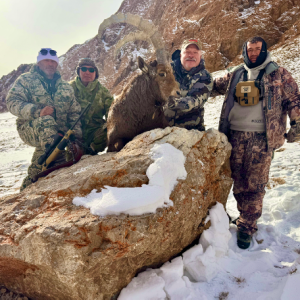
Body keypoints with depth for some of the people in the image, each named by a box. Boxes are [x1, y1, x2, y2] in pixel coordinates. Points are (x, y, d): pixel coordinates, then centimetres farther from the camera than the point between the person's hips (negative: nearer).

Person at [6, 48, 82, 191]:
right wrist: (37, 111, -24)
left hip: (58, 133, 4)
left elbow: (74, 112, 17)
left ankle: (27, 187, 14)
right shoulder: (25, 80, 8)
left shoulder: (65, 86, 19)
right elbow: (12, 102, -6)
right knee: (46, 121, -35)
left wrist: (77, 133, 0)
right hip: (29, 129, -4)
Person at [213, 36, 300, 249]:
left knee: (255, 184, -3)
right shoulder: (236, 75, 16)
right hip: (235, 136, 4)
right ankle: (247, 217, 26)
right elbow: (215, 87, 25)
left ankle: (247, 226, 9)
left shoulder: (278, 74, 7)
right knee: (239, 182, 8)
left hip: (261, 138, -3)